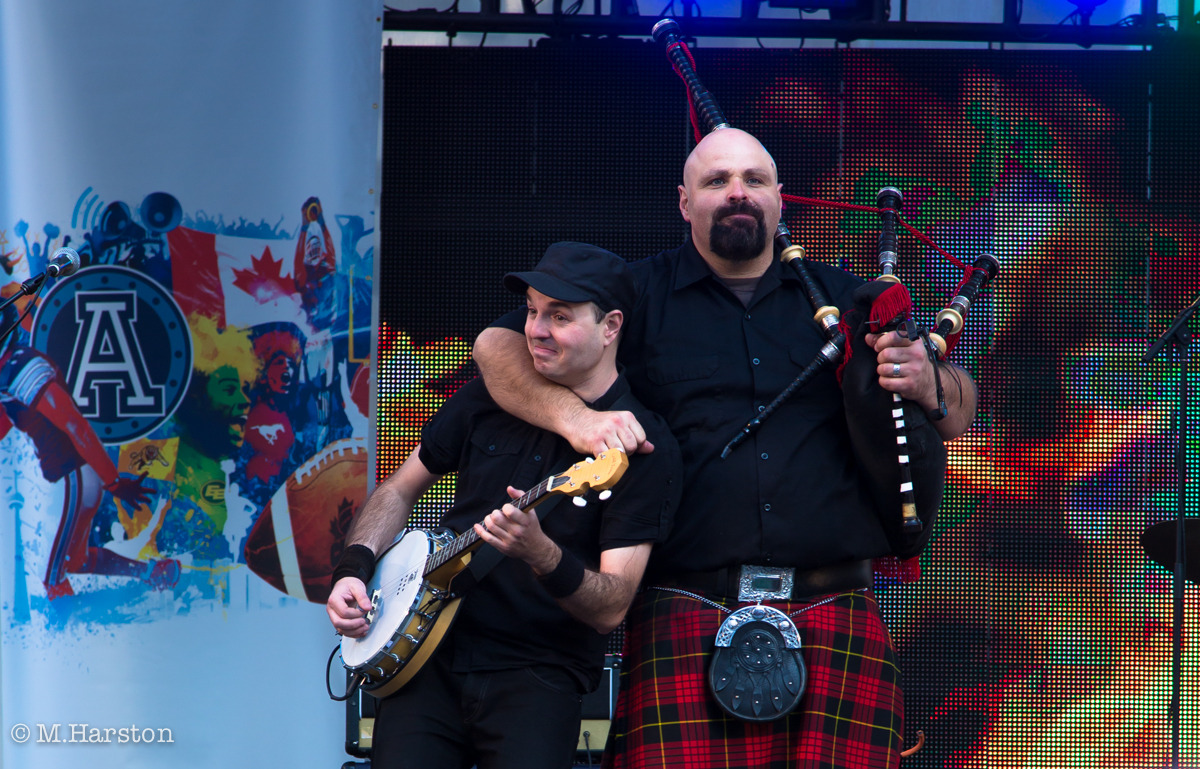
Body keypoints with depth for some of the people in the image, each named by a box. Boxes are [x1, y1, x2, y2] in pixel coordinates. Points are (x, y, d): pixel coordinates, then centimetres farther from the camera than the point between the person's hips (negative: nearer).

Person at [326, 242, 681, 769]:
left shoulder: (644, 446, -6)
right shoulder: (488, 399, 9)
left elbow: (611, 610, -12)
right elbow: (399, 491, 22)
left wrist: (540, 555, -30)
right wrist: (353, 569, 4)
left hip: (540, 671, -3)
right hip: (432, 651, 3)